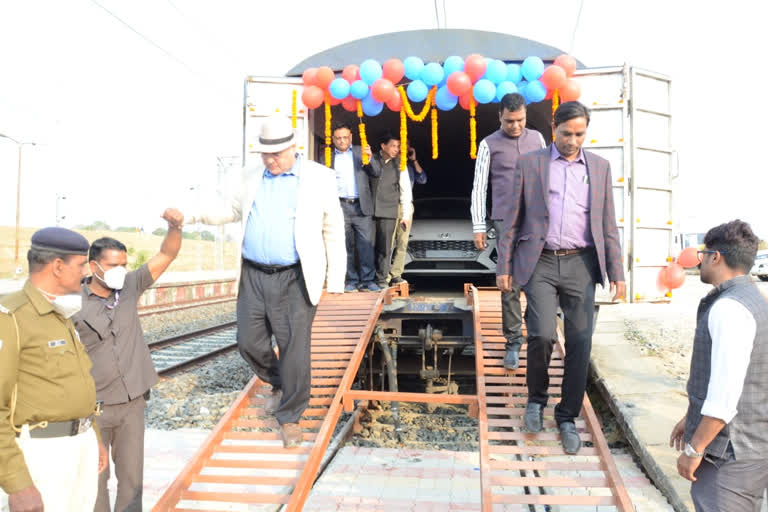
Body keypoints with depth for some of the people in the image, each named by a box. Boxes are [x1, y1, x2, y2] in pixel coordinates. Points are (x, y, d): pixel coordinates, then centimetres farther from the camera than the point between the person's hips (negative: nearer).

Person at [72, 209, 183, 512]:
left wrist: (175, 226, -24)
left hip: (133, 403, 3)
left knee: (132, 476, 14)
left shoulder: (130, 287, -1)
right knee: (94, 478, 13)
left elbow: (167, 255, -6)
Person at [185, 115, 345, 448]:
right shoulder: (252, 175, 11)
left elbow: (333, 230, 0)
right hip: (254, 276, 4)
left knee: (294, 348, -1)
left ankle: (289, 417, 17)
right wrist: (195, 215, 7)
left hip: (295, 280, -4)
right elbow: (234, 208, 22)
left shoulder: (319, 178, -1)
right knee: (249, 343, 8)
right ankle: (278, 384, 37)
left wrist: (336, 278, -3)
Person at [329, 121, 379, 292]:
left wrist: (370, 158, -10)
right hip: (340, 207, 0)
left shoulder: (361, 152, 12)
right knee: (345, 246, 3)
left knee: (366, 245, -3)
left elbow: (375, 173, 6)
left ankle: (367, 280, 3)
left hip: (361, 206, 0)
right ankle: (351, 280, 11)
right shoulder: (328, 157, 11)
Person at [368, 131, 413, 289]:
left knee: (385, 246, 0)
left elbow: (405, 190, 8)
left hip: (389, 211, 0)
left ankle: (382, 279, 9)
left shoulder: (399, 164, 8)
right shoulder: (372, 159, 8)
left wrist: (406, 215, 4)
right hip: (369, 210, 0)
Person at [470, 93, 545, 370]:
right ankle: (513, 342, 7)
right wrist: (478, 227, -2)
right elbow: (479, 188, 3)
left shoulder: (537, 138, 13)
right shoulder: (489, 145, 3)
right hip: (506, 222, -2)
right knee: (510, 283, -3)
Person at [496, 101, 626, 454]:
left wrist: (616, 273, 4)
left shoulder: (600, 167, 10)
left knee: (579, 343, 2)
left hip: (580, 265, 2)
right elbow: (512, 220, 4)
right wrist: (504, 267, 0)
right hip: (540, 263, -2)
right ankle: (536, 397, 15)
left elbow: (607, 225, 10)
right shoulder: (529, 163, 4)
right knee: (542, 334, -14)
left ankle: (567, 417, 20)